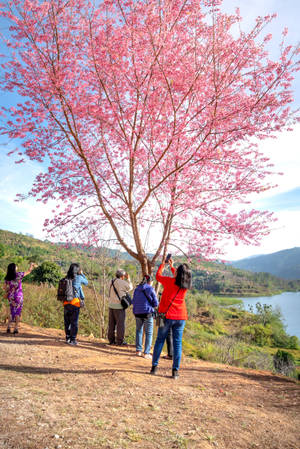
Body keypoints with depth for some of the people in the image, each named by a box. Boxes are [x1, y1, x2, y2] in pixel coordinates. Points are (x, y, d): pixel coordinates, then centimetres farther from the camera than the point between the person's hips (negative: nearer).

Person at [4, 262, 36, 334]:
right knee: (17, 311, 6)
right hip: (18, 295, -3)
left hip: (11, 296, 4)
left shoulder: (7, 278, 0)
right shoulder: (19, 274, -10)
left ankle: (8, 327, 7)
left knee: (12, 312, 17)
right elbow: (29, 271, 2)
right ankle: (16, 328, 4)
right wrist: (32, 265, 20)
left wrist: (7, 293, 22)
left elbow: (5, 288, 4)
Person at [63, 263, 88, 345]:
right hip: (75, 302, -5)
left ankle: (68, 338, 24)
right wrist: (82, 273, 21)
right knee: (74, 322, 4)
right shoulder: (78, 277, -7)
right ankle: (72, 340, 7)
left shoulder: (66, 278, 5)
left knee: (67, 321, 14)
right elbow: (86, 282, 13)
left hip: (66, 302, 5)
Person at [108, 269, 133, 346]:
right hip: (119, 306, -7)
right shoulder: (121, 282, -12)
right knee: (120, 324, 0)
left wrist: (126, 280, 22)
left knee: (112, 323, 11)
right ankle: (120, 341, 3)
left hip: (111, 305, 7)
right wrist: (128, 279, 11)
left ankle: (111, 340, 17)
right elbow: (130, 288, 3)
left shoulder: (112, 282, 10)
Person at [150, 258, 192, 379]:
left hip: (167, 316, -2)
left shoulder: (170, 281, -12)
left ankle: (154, 366, 18)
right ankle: (175, 371, 8)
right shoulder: (186, 285, 1)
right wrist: (171, 266, 32)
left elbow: (158, 276, 6)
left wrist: (162, 264, 22)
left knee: (160, 340, 12)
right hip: (181, 317, 3)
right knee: (177, 343, 7)